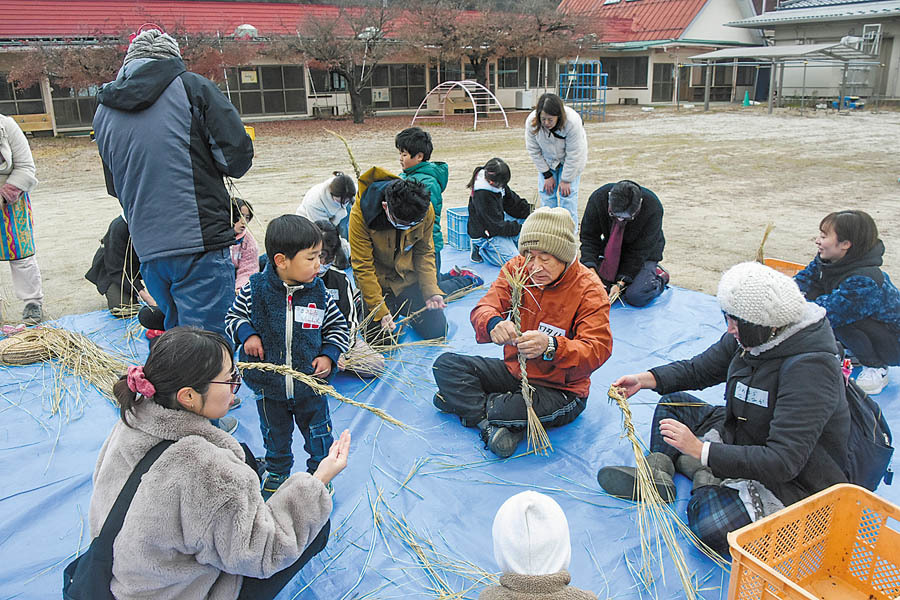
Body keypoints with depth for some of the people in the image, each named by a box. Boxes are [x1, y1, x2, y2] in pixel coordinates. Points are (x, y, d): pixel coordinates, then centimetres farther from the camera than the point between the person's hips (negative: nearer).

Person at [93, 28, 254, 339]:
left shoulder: (104, 110, 14)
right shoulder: (192, 86, -2)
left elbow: (115, 187, 20)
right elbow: (238, 155, -8)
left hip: (147, 250, 6)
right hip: (200, 242, -6)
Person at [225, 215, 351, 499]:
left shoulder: (318, 291, -10)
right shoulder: (255, 289, -15)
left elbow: (339, 326, 2)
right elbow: (234, 316, 1)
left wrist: (328, 355, -10)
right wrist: (247, 334, -17)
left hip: (310, 384, 0)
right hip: (268, 384, 0)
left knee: (318, 434, 15)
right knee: (275, 435, 22)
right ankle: (277, 472, 47)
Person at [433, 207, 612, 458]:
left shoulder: (589, 290, -18)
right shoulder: (517, 269, -5)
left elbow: (598, 350, -28)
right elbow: (484, 309, -13)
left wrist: (550, 346, -49)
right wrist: (493, 323, -41)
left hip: (561, 388, -5)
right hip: (514, 370, 6)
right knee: (446, 363, -5)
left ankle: (464, 400, -7)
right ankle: (491, 424, -21)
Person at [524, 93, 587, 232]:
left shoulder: (572, 122, -37)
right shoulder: (531, 122, -29)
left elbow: (573, 154, -27)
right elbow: (533, 150, -15)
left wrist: (566, 180, -21)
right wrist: (547, 175, -12)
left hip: (569, 160, -3)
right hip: (547, 161, 3)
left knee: (568, 193, -8)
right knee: (546, 193, 1)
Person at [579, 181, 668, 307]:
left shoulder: (653, 208, -31)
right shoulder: (598, 198, -25)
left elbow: (639, 252, -24)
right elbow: (589, 237, -16)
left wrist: (621, 283, -29)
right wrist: (591, 268, -31)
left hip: (645, 254, -3)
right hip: (611, 252, 3)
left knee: (636, 297, -24)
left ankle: (659, 277, 9)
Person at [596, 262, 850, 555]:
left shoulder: (810, 369, -31)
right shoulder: (752, 337, -6)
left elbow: (784, 461, -34)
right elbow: (699, 369, 9)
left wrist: (701, 449, -34)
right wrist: (645, 379, -6)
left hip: (797, 482, -8)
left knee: (710, 524, -33)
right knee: (673, 402, 8)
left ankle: (709, 483, -4)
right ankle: (656, 476, -8)